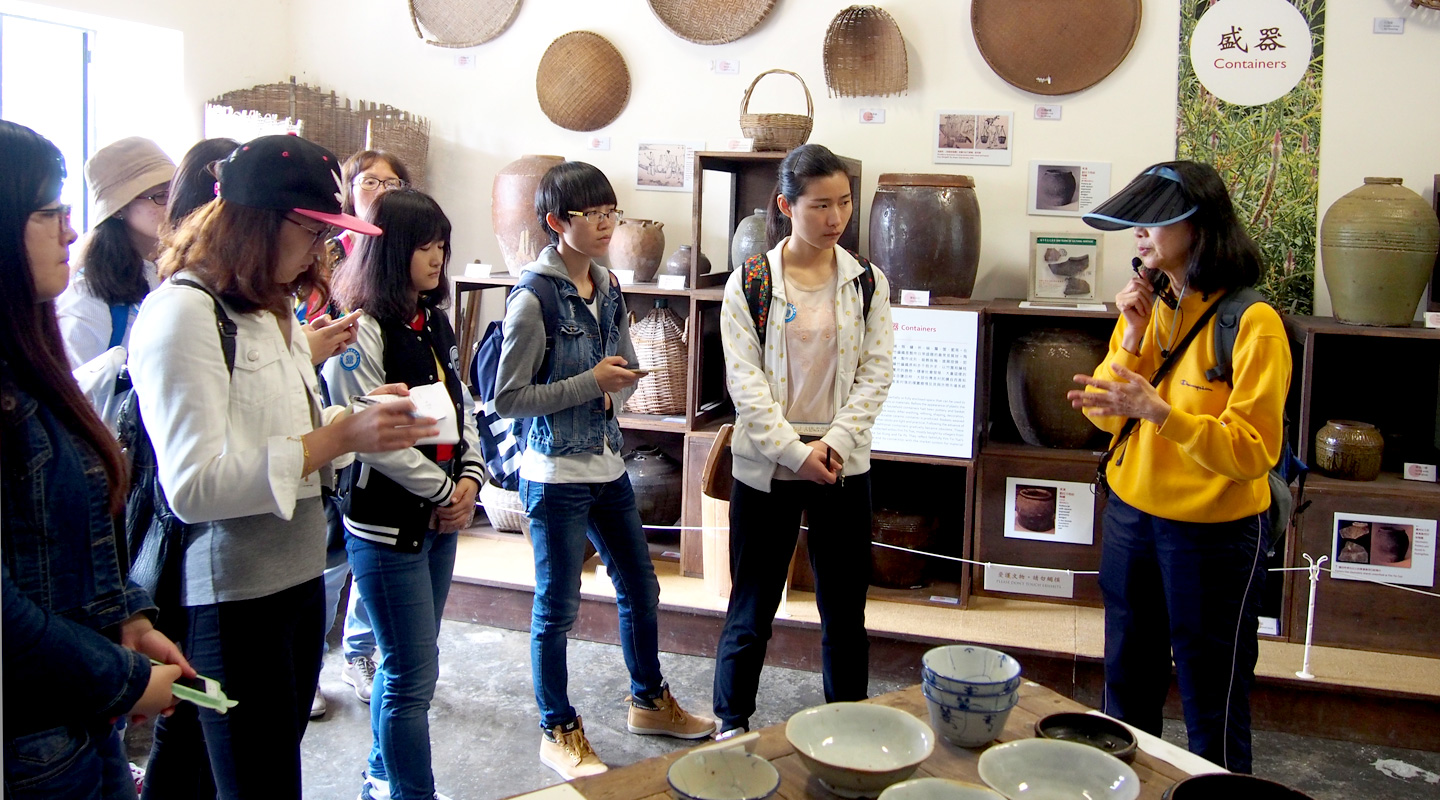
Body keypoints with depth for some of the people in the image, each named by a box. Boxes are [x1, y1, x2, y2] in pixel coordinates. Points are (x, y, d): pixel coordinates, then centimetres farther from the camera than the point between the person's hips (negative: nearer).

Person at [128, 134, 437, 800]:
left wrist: (362, 419, 0)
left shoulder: (272, 308, 15)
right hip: (230, 596, -9)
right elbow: (193, 485, -24)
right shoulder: (185, 312, -16)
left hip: (297, 576, 9)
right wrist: (341, 436, -24)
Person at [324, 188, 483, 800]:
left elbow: (462, 407, 14)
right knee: (414, 676, -2)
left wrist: (470, 478, -1)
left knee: (404, 664, 20)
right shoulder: (361, 332, -16)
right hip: (387, 524, -8)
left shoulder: (435, 323, 10)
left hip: (440, 519, 8)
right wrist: (445, 491, -12)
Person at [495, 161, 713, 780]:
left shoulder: (608, 288, 6)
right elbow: (507, 398, -17)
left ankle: (649, 701, 37)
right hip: (557, 475, -7)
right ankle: (558, 731, 23)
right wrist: (590, 384, -19)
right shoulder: (534, 298, -16)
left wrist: (615, 388, -6)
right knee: (557, 607, 6)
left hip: (608, 466, 8)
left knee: (639, 587, 17)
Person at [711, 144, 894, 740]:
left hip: (844, 467, 2)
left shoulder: (867, 282, 4)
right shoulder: (750, 282, -3)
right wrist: (795, 450, -16)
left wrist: (835, 442, -13)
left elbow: (875, 373, 0)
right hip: (765, 467, -2)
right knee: (752, 607, 8)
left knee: (845, 610, 10)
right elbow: (744, 379, -8)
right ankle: (732, 725, 26)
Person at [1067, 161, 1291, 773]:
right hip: (1131, 516, 7)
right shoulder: (1147, 305, 5)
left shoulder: (1251, 323, -17)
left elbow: (1253, 451, -22)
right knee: (1127, 688, 21)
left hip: (1212, 533, -7)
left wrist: (1159, 411, -35)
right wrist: (1132, 336, -10)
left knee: (1211, 706, 8)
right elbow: (1105, 414, 4)